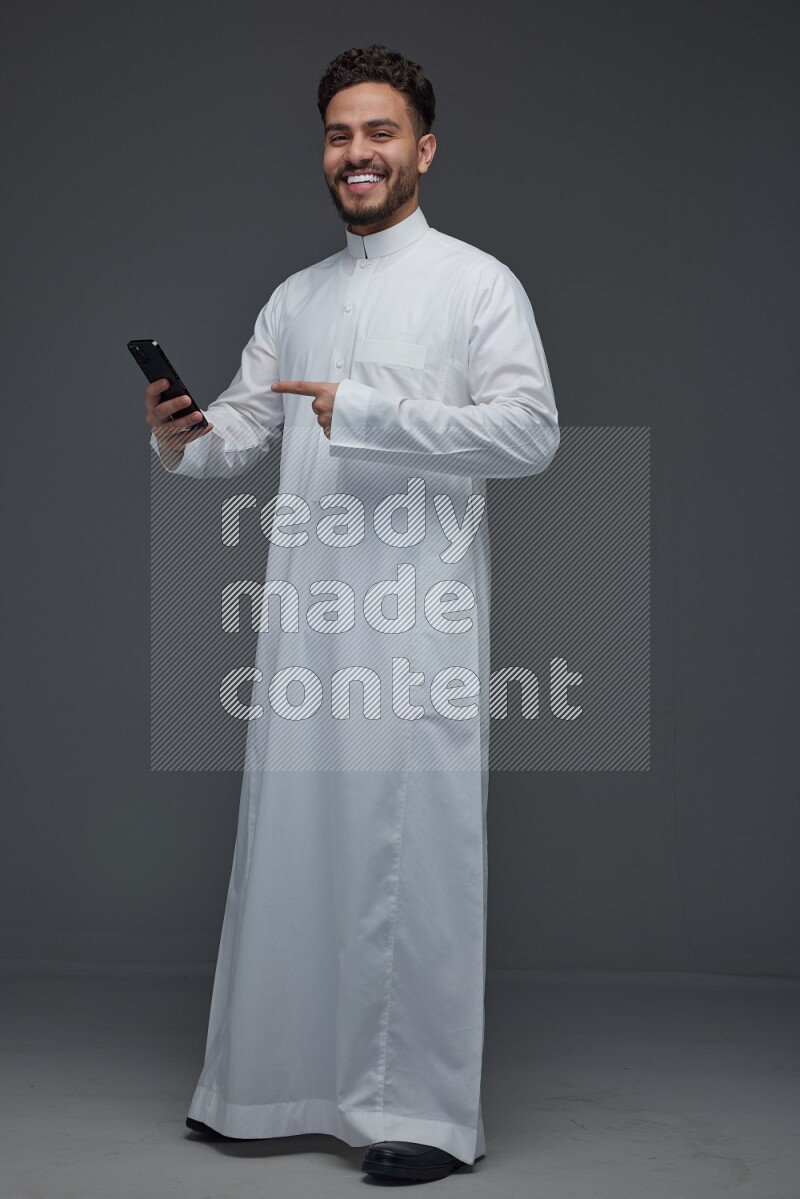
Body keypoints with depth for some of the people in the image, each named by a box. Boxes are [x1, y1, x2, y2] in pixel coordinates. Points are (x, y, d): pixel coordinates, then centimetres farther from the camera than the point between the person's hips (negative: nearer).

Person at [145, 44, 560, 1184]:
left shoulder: (477, 283, 1)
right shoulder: (295, 298, 19)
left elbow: (532, 430, -11)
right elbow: (245, 426, 19)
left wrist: (369, 413, -18)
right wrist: (183, 436, -5)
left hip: (418, 617, -6)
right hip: (305, 612, 6)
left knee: (418, 853, -4)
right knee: (296, 841, 10)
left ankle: (426, 1109, 4)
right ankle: (283, 1084, 22)